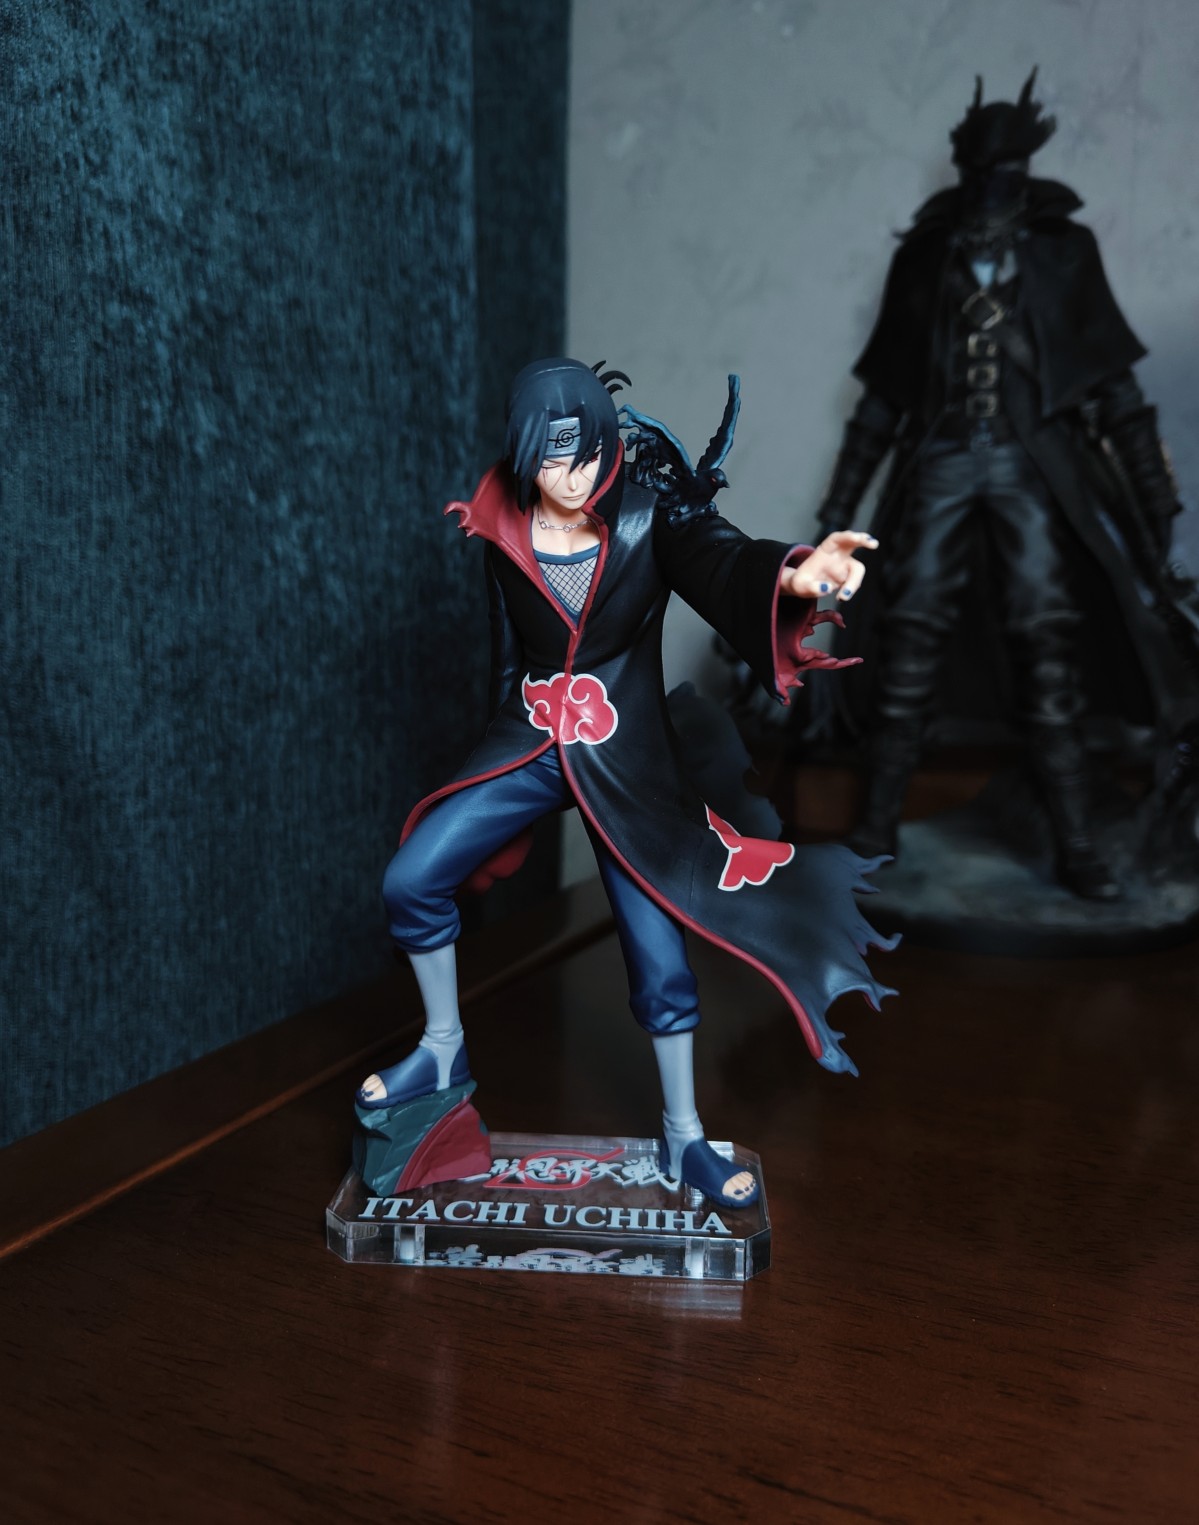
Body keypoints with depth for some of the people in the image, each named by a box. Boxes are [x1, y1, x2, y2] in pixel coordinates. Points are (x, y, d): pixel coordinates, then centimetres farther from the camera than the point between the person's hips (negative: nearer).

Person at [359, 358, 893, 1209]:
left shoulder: (649, 520, -12)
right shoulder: (504, 532, -3)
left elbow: (722, 560, -33)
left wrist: (791, 573, -56)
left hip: (629, 761, -2)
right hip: (528, 745, 3)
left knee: (660, 953, 1)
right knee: (411, 882, -7)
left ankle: (684, 1136, 21)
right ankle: (443, 1050, 18)